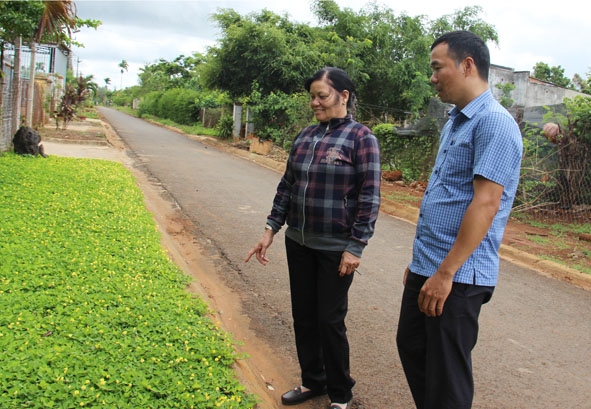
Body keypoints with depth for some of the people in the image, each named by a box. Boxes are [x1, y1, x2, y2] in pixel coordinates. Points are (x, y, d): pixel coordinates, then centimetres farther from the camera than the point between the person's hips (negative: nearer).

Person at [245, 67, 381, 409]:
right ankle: (312, 381, 35)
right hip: (299, 242, 6)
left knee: (330, 321, 4)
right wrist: (271, 230, 9)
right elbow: (287, 185, 12)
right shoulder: (306, 136, 7)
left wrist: (356, 247, -16)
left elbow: (369, 197, -13)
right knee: (303, 316, 15)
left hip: (335, 248, -6)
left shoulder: (361, 137, -10)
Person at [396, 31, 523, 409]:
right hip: (426, 267, 9)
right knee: (411, 347, 19)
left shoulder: (494, 123, -16)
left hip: (457, 275, -9)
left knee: (446, 372, 4)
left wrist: (445, 273, -23)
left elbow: (485, 204, -22)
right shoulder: (455, 122, 14)